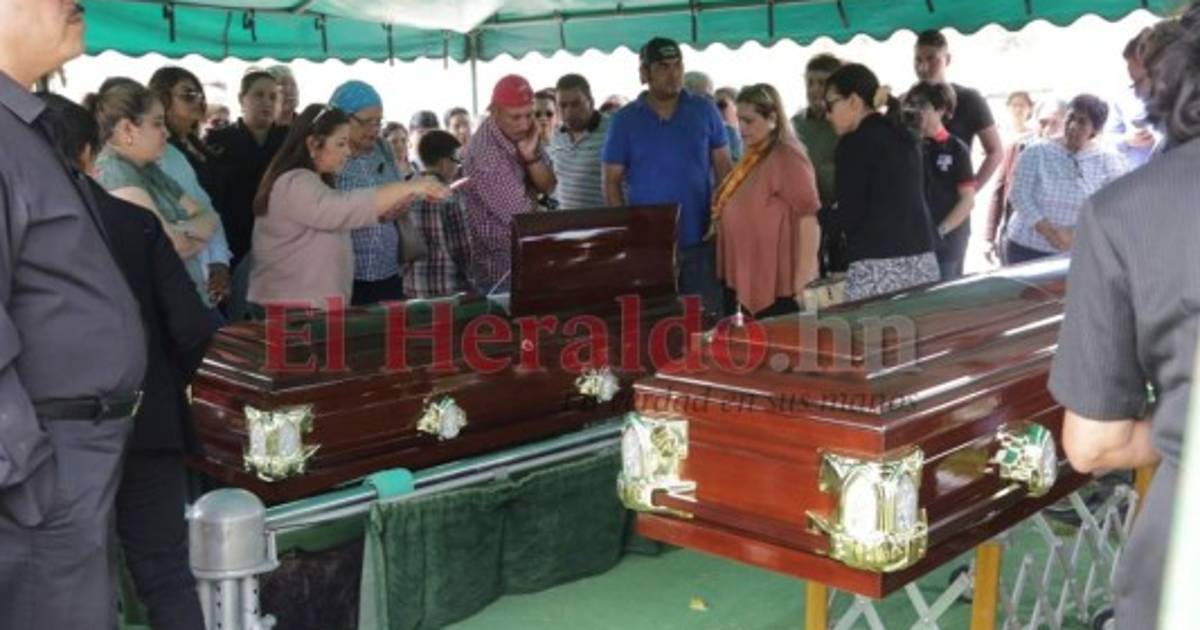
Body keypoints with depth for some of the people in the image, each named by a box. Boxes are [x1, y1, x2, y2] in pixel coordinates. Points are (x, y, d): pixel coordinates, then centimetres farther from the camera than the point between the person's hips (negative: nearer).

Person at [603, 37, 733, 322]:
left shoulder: (704, 111, 3)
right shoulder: (624, 120, 0)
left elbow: (724, 169, 7)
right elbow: (612, 181, 2)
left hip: (700, 240, 1)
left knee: (708, 319, 8)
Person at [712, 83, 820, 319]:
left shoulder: (787, 157, -14)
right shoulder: (752, 157, 14)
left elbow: (810, 216, -20)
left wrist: (804, 279, -22)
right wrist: (722, 217, 12)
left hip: (777, 286, -9)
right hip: (745, 282, 9)